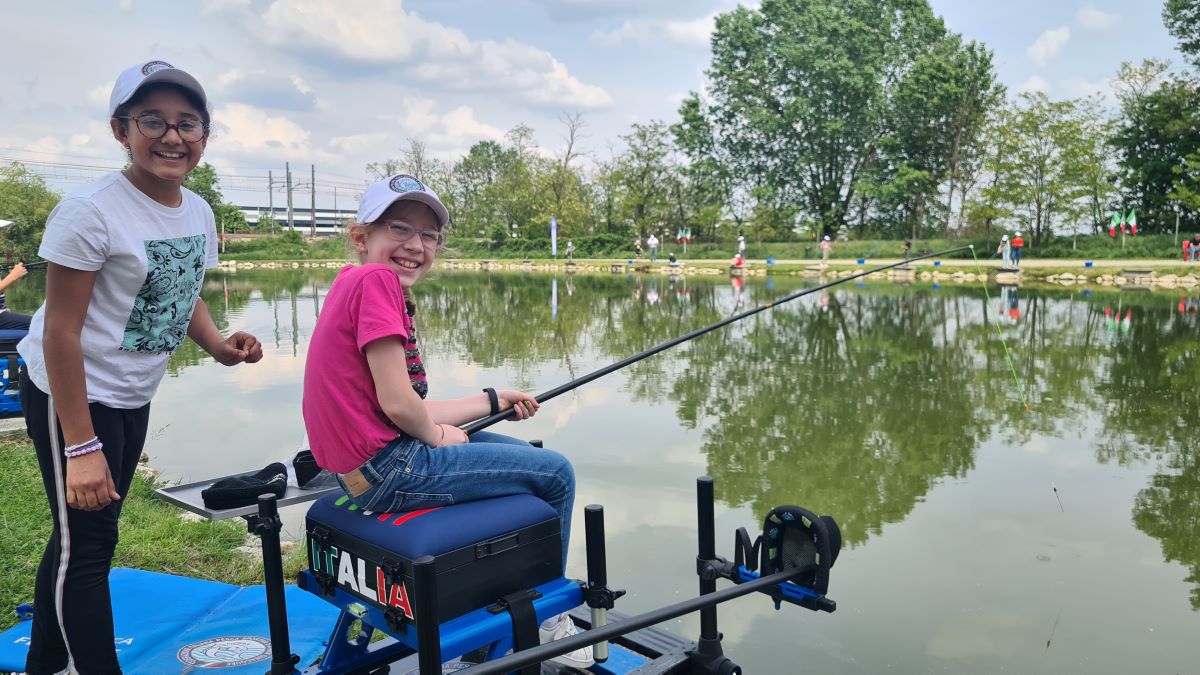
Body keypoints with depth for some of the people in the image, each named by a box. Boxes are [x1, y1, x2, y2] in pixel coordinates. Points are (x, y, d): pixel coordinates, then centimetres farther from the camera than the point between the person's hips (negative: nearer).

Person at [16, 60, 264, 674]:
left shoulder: (199, 212, 0)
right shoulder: (91, 212, -21)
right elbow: (62, 330, -21)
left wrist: (218, 344, -8)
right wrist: (80, 447, -22)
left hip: (133, 397, 7)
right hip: (71, 396, -7)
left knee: (88, 532, 19)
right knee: (86, 542, -1)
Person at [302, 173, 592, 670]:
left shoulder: (354, 284, 13)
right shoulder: (375, 278, -16)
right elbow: (397, 404, -22)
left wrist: (493, 401, 17)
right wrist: (436, 436, -2)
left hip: (366, 467, 10)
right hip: (388, 470, -10)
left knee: (523, 455, 26)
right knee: (555, 474, 0)